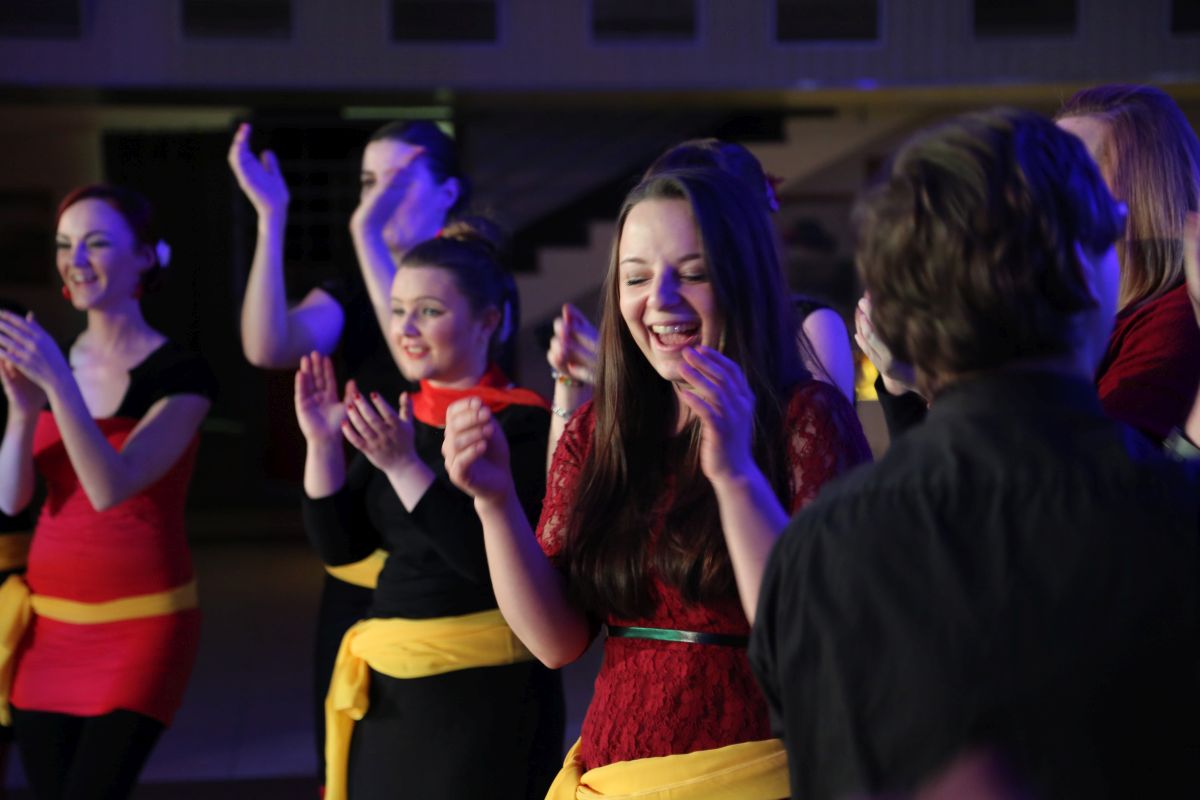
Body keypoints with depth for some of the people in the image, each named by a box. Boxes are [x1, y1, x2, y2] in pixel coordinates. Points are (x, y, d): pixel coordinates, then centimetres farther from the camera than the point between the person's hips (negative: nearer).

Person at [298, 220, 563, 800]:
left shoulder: (522, 425, -11)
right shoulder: (394, 422, 9)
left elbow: (491, 560, -20)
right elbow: (339, 546, 6)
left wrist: (404, 466, -23)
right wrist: (323, 443, -7)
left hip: (485, 693, -6)